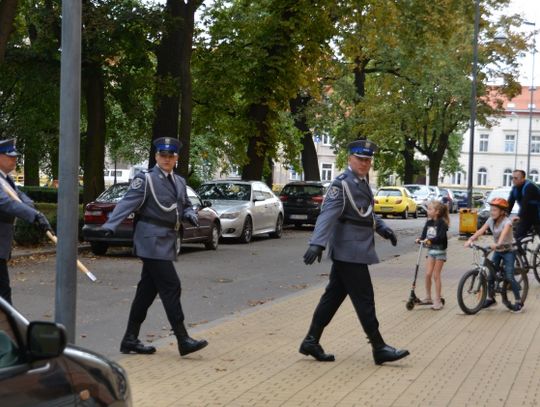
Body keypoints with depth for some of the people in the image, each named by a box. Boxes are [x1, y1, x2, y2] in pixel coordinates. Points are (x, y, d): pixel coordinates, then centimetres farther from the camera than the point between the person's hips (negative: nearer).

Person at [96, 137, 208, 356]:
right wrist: (109, 226, -28)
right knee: (171, 287, -9)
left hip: (166, 242, 8)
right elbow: (127, 204, -16)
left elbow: (186, 205, 25)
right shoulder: (145, 179, -8)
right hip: (153, 241, -8)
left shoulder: (179, 182, 14)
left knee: (147, 290, 11)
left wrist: (190, 214, 1)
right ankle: (183, 340, -6)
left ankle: (131, 340, 18)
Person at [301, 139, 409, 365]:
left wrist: (382, 228, 14)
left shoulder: (363, 182, 15)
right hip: (350, 251, -9)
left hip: (355, 251, 9)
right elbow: (327, 214, -25)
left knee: (333, 296, 12)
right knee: (364, 300, -3)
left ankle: (311, 342, 18)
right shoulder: (342, 184, -14)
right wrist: (317, 243, -36)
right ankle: (379, 348, 5)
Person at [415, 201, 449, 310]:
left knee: (436, 275, -3)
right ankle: (428, 297, 17)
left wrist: (430, 240, -37)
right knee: (428, 274, 3)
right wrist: (420, 239, -19)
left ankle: (438, 300, 5)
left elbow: (441, 237, -26)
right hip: (431, 250, 6)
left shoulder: (441, 223, -14)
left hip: (440, 251, -6)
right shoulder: (428, 222, 5)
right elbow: (424, 234, 2)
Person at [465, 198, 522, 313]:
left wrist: (498, 243, -59)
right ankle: (490, 298, 20)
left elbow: (504, 232, -40)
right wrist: (470, 240, -31)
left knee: (509, 276, -12)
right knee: (490, 275, 4)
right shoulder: (491, 220, -2)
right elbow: (480, 231, -15)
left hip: (507, 251, -6)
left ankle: (518, 301, -1)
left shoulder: (506, 221, -20)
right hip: (497, 251, 6)